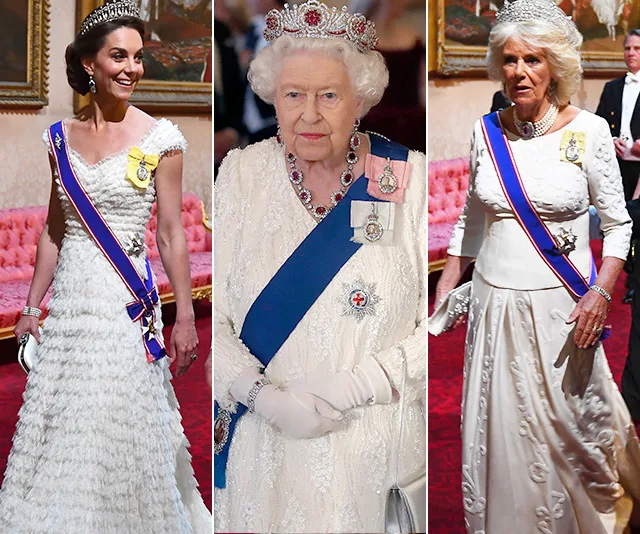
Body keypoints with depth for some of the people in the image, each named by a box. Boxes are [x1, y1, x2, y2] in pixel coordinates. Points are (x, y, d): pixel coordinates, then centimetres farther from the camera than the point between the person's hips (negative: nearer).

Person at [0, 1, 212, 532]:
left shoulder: (160, 139, -5)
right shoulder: (61, 138, 7)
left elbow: (172, 235, -5)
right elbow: (53, 232, 12)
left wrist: (185, 318, -9)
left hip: (126, 305, -4)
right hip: (69, 300, 4)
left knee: (125, 434, -1)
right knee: (62, 430, 10)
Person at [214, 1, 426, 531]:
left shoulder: (410, 179, -5)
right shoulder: (241, 174, -1)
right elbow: (213, 316, -5)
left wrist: (354, 387, -17)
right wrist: (263, 396, -19)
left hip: (375, 449, -1)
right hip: (261, 445, 1)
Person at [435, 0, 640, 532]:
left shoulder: (588, 131, -7)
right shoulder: (487, 131, 3)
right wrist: (447, 282, 10)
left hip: (561, 308, -3)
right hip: (494, 306, 3)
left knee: (571, 429, 7)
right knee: (497, 434, 7)